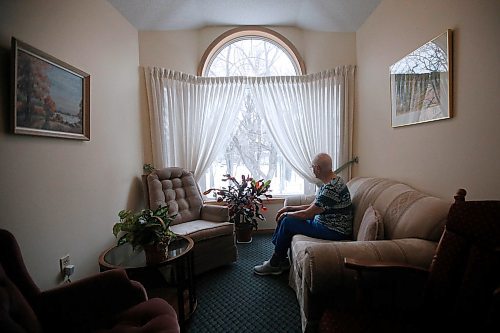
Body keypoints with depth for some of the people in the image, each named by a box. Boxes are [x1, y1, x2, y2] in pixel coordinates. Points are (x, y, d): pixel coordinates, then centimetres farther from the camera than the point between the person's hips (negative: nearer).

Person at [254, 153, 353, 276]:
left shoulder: (332, 188, -27)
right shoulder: (329, 183, 7)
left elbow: (307, 214, -24)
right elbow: (312, 207, 12)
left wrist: (287, 214, -7)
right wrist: (289, 208, 4)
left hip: (335, 231, -10)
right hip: (325, 222, 10)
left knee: (287, 222, -12)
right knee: (287, 219, 6)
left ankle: (274, 264, 6)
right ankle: (281, 260, 14)